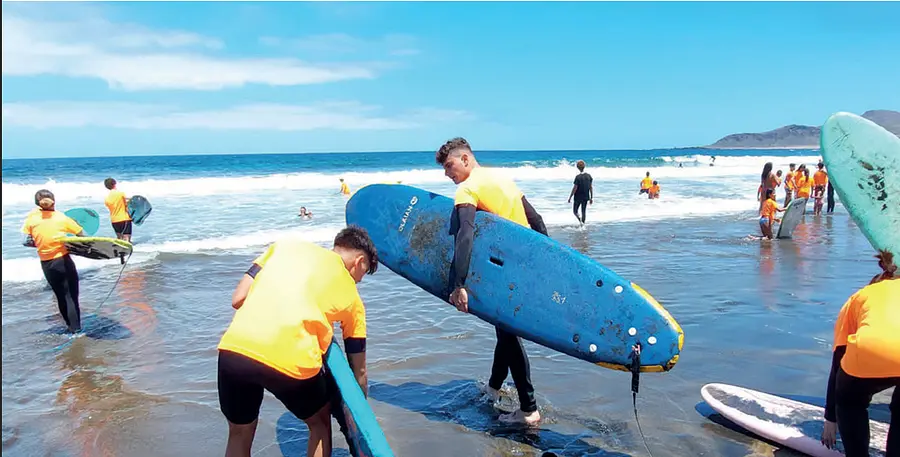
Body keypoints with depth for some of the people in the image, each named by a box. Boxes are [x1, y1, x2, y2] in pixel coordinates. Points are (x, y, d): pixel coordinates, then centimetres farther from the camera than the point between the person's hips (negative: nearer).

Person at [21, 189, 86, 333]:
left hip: (46, 263, 2)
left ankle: (70, 324, 22)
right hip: (63, 260, -2)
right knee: (71, 294, 6)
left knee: (60, 295, 16)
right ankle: (75, 326, 2)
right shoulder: (62, 217, -6)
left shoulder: (31, 217, -2)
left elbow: (27, 242, 0)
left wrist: (41, 244, 15)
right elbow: (82, 235, -6)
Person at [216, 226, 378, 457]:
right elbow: (359, 372, 25)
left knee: (239, 434, 29)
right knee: (320, 423, 29)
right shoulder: (351, 296, 19)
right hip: (290, 361, -2)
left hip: (234, 349, 3)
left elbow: (237, 300, 18)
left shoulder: (286, 245, 24)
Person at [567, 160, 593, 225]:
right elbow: (591, 187, 3)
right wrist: (591, 198, 12)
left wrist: (570, 197, -8)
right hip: (586, 197, 5)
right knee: (584, 212, 15)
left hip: (578, 198, -5)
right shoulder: (589, 176, -1)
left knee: (575, 211, 9)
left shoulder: (578, 177, -17)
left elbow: (575, 188, -16)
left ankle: (581, 221, -15)